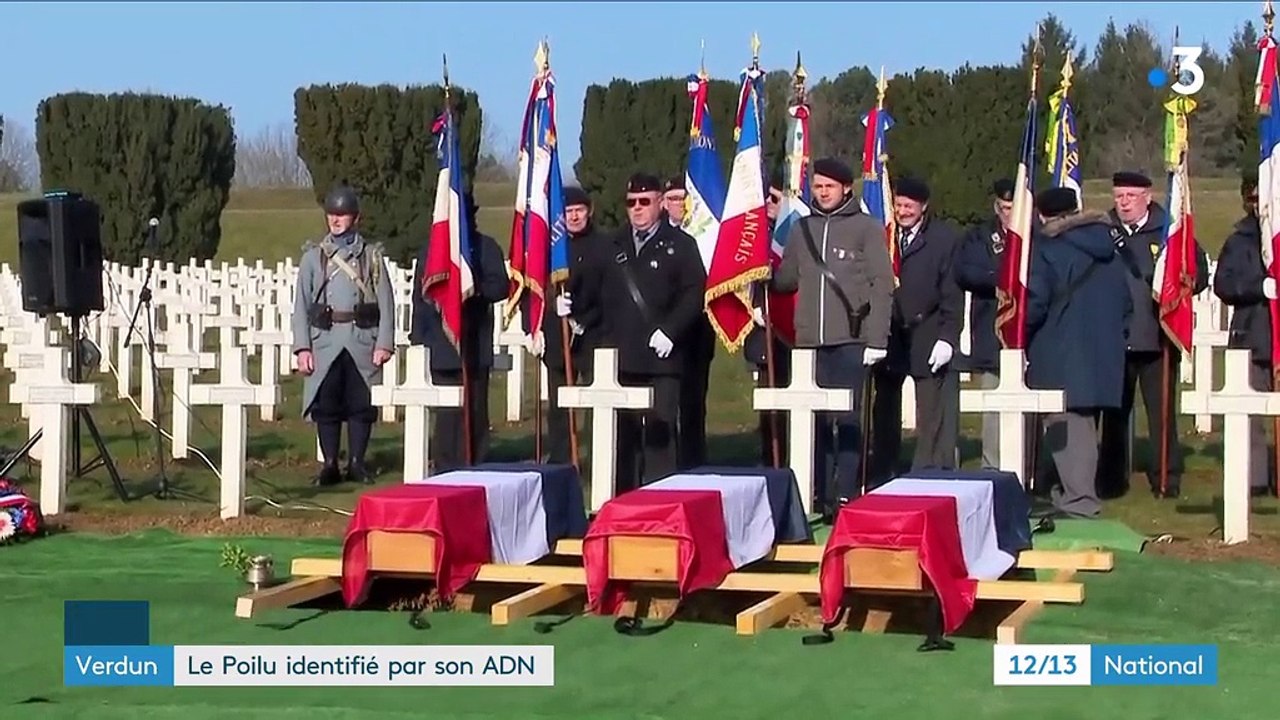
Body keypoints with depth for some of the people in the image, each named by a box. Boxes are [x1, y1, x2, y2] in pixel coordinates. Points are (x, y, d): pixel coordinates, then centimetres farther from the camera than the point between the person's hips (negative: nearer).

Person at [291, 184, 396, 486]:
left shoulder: (372, 255, 6)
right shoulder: (313, 256, 8)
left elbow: (386, 302, 3)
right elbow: (301, 304, 5)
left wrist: (384, 343, -6)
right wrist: (302, 347, -3)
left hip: (362, 341, 0)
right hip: (325, 341, 0)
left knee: (361, 404, 2)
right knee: (325, 405, 1)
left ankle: (357, 464, 11)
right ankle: (330, 465, 8)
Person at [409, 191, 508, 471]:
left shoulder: (486, 247, 7)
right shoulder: (432, 249, 12)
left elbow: (501, 287, -1)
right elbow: (420, 297, 12)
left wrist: (476, 289, -20)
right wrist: (418, 339, 6)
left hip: (476, 345, -1)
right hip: (441, 345, 1)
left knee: (475, 411, 1)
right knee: (445, 413, -1)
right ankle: (445, 472, 2)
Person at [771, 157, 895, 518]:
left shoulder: (867, 228, 3)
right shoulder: (801, 228, 14)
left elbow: (882, 285, -2)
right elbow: (785, 279, 20)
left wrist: (877, 338, -8)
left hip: (850, 340, -4)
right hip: (810, 340, 4)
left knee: (848, 419, -3)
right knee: (816, 420, 5)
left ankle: (846, 497, -2)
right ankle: (819, 494, 11)